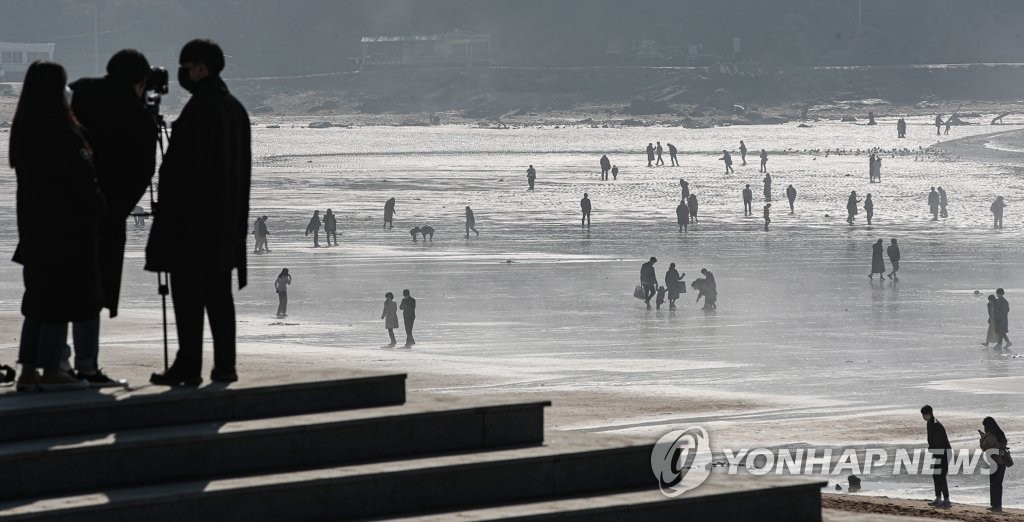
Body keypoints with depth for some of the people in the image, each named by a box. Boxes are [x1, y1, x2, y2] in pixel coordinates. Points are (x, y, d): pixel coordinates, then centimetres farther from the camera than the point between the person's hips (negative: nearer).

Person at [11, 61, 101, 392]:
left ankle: (29, 371, 13)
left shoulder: (24, 131, 8)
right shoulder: (59, 132, -18)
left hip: (34, 227, 8)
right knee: (63, 299, -2)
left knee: (38, 300, 13)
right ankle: (51, 371, 0)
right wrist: (97, 207, 2)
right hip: (66, 227, -8)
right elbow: (81, 178, -14)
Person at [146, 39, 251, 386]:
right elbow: (243, 167, 17)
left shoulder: (200, 108, -15)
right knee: (218, 293, 11)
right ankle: (225, 365, 10)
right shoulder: (236, 109, 12)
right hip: (226, 221, 9)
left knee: (187, 292, -5)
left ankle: (188, 366, -7)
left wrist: (169, 211, -13)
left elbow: (182, 163, -18)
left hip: (191, 215, -9)